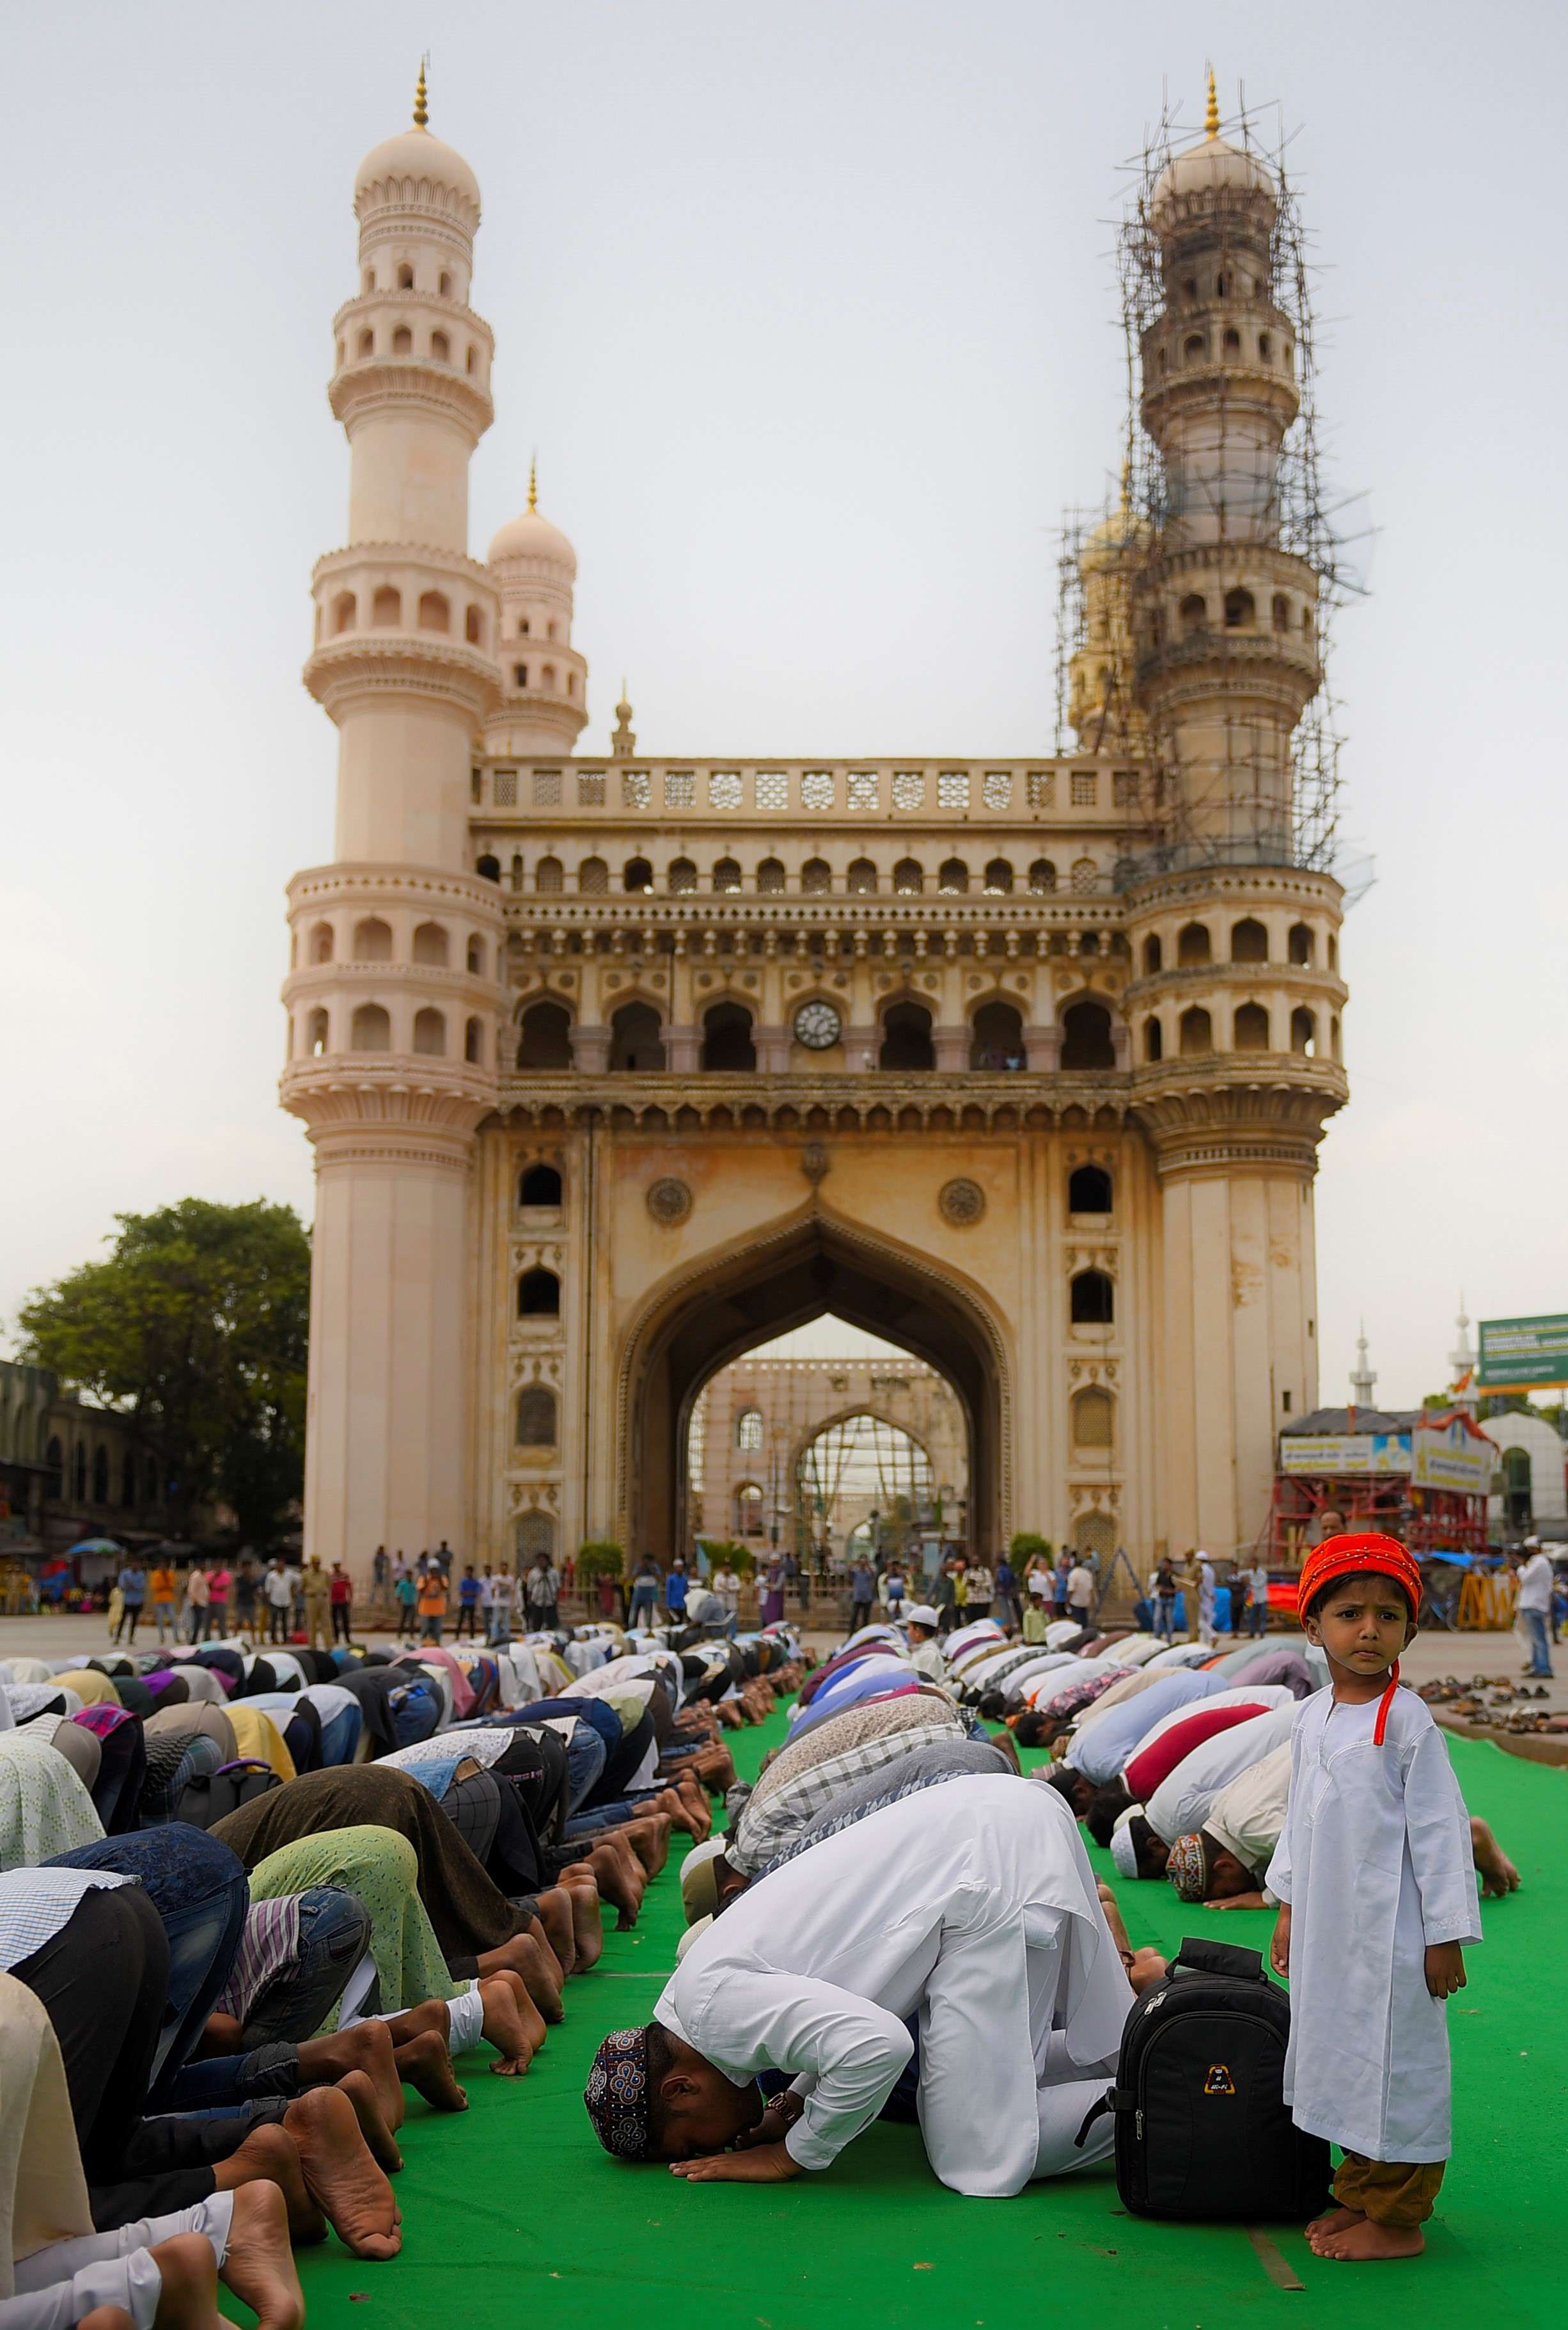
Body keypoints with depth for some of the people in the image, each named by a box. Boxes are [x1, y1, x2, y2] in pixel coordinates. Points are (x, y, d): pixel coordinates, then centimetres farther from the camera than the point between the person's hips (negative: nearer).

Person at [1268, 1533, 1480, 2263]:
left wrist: (1446, 1936, -13)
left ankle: (1398, 2221, 14)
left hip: (1390, 1937, -7)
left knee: (1396, 2064, 1)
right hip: (1327, 1929, 7)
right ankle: (1359, 2196, 30)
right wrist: (1288, 1910, 17)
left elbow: (1440, 1830, -13)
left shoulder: (1407, 1720, -14)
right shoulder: (1311, 1716, 6)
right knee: (1342, 2058, 15)